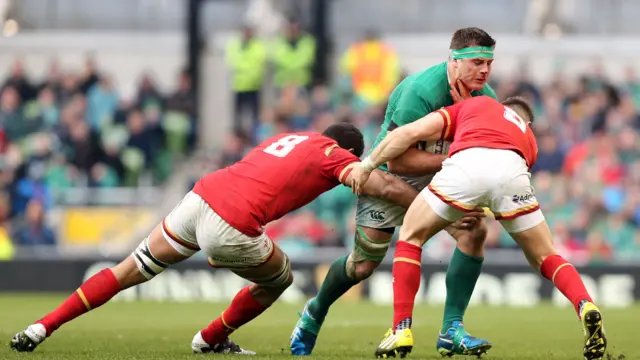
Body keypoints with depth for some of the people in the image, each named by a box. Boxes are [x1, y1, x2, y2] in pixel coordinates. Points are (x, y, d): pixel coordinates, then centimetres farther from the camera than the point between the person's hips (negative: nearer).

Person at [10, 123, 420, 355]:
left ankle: (41, 328, 15)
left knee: (130, 270, 19)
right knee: (279, 279, 23)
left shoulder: (289, 138, 28)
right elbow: (386, 187, -1)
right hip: (231, 228, -6)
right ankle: (211, 340, 33)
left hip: (200, 196, 6)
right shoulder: (334, 155, 8)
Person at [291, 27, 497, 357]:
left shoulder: (484, 97, -12)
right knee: (363, 265, 1)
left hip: (436, 177, 5)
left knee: (474, 230, -19)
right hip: (389, 176, -5)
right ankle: (314, 314, 33)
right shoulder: (421, 91, -32)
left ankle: (451, 330, -11)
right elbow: (397, 160, -32)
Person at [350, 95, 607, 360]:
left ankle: (401, 331, 11)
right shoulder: (528, 140, 43)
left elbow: (412, 132, 27)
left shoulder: (470, 106, 39)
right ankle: (586, 308, -3)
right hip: (512, 171, 2)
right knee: (544, 257, 23)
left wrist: (367, 165, 35)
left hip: (466, 163, -2)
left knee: (411, 237, 22)